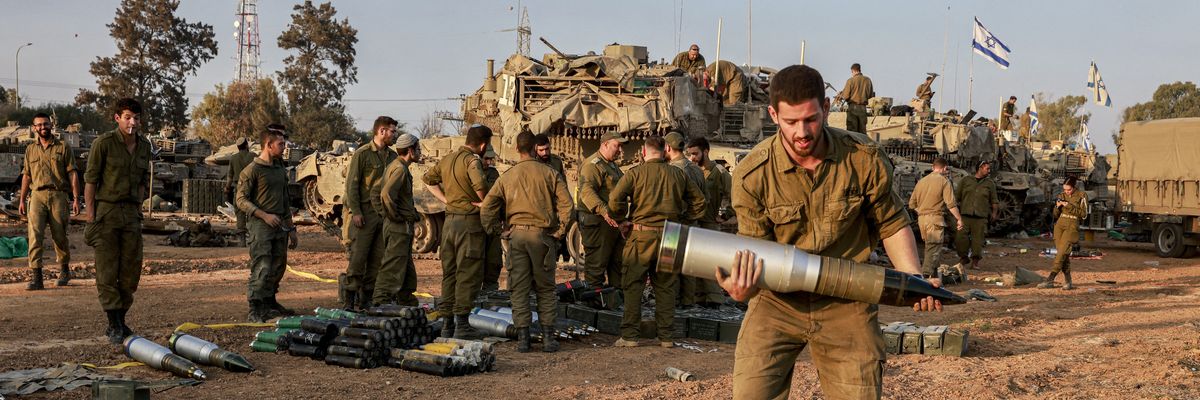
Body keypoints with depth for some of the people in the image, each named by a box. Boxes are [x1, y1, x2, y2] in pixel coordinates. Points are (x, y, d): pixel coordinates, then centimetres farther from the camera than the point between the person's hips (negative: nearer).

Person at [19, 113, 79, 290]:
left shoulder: (64, 147, 5)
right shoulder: (30, 149, 15)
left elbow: (72, 174, 2)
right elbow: (26, 175, 18)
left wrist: (76, 198, -6)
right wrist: (21, 199, 11)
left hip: (58, 195, -2)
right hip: (37, 195, 2)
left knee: (60, 236, 3)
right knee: (35, 234, -12)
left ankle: (64, 270, 26)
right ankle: (36, 277, -14)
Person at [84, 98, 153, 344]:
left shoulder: (144, 146, 8)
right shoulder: (104, 143, -8)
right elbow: (90, 180, -7)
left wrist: (138, 210, 11)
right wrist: (90, 216, -11)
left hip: (131, 212, 5)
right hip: (106, 210, -5)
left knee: (131, 271, 7)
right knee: (107, 272, -3)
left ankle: (120, 321, 19)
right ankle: (115, 326, 0)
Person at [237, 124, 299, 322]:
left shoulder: (280, 168, 17)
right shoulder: (252, 170, -7)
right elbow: (241, 200, -10)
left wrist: (291, 228, 21)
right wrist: (264, 215, -20)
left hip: (279, 226, 8)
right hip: (260, 225, -8)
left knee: (278, 267, 12)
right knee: (262, 269, -13)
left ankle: (270, 303, 26)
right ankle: (255, 310, -10)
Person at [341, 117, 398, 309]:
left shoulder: (392, 156, 13)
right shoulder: (362, 154, -4)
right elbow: (351, 184, -7)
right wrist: (355, 212, -13)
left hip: (385, 214, 6)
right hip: (365, 214, -6)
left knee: (377, 259, 5)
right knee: (358, 257, -6)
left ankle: (366, 299, 12)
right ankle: (349, 299, 0)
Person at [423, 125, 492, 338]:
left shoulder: (447, 159, 12)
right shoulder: (472, 160, -14)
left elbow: (428, 179, 24)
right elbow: (480, 184, -31)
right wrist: (484, 202, -12)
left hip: (449, 220, 8)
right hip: (469, 221, -8)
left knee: (449, 273, 13)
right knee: (468, 274, -2)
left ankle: (447, 323, 18)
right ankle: (461, 324, -2)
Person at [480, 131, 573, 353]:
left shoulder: (507, 177, 8)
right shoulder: (550, 174, 1)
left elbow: (486, 208, 4)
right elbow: (565, 203, -8)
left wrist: (494, 230, 14)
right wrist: (559, 232, -1)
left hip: (517, 234, 1)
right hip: (543, 234, -1)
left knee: (519, 289, 6)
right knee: (545, 288, 8)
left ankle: (522, 337, 4)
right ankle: (548, 337, 7)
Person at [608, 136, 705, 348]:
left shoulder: (636, 173, -4)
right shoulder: (678, 174, 6)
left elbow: (615, 199, -15)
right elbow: (699, 201, 13)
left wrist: (622, 220, -1)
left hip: (641, 235, -3)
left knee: (633, 286, 5)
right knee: (666, 287, 11)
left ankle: (629, 336, 4)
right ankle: (666, 336, 14)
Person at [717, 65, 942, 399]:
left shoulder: (865, 159, -10)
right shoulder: (752, 174, -14)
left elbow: (891, 223, 5)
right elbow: (755, 251, -8)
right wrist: (743, 289, -30)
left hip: (846, 303, 1)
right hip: (778, 301, -1)